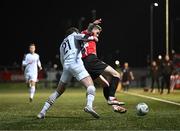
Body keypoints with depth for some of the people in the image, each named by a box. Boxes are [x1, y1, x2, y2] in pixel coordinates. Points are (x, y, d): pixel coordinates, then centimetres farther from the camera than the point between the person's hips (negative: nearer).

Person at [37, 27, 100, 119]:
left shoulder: (62, 44, 33)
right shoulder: (74, 35, 19)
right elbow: (83, 37, -3)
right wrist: (93, 37, 13)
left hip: (66, 66, 6)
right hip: (76, 64, -6)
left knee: (58, 91, 18)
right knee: (90, 86, -12)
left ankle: (43, 112, 15)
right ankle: (89, 106, -40)